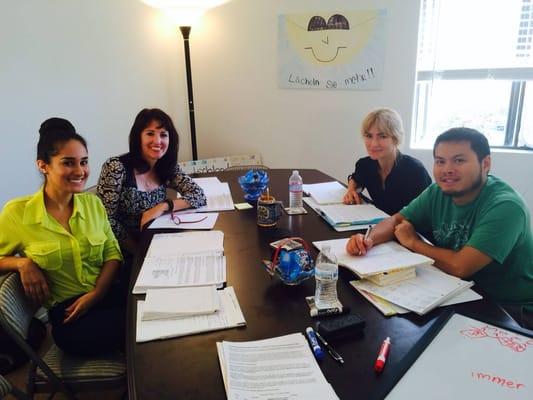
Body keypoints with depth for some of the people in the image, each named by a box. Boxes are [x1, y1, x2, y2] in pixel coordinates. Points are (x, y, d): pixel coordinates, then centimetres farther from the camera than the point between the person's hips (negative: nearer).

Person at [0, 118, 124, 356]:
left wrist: (97, 293, -8)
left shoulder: (93, 203, 7)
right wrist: (23, 263, -13)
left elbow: (112, 252, 7)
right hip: (68, 314, -4)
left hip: (108, 296, 4)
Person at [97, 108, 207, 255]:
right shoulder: (116, 167, -13)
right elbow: (105, 220, -13)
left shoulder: (167, 168, 1)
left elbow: (199, 195, -3)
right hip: (126, 254, -5)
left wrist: (163, 206, -16)